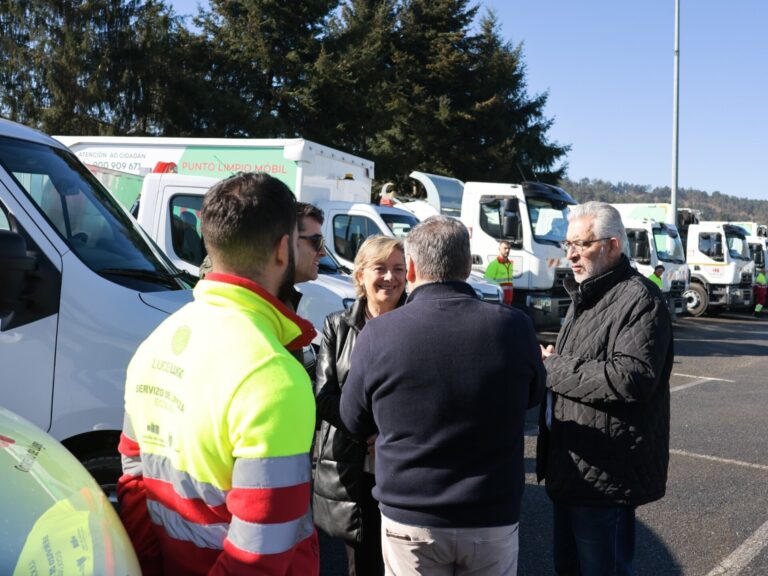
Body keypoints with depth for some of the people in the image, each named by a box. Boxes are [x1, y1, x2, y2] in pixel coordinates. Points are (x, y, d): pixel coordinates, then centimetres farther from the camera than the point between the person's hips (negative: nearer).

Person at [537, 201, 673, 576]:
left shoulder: (639, 299, -16)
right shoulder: (586, 296, 16)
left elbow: (632, 378, -29)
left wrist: (553, 368, -19)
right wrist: (552, 364, 4)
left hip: (605, 475, -10)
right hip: (572, 468, 10)